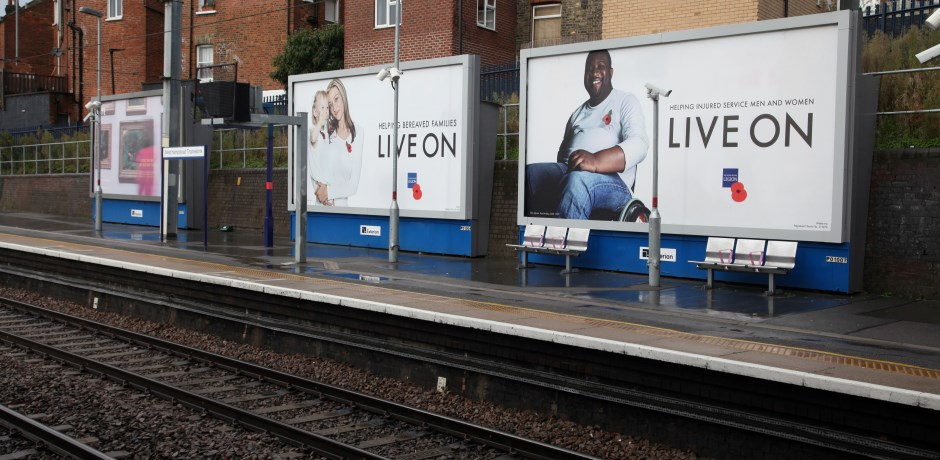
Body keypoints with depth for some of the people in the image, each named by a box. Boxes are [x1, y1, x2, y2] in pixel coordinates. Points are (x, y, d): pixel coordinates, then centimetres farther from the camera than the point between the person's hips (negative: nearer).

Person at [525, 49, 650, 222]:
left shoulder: (626, 101, 12)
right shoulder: (578, 112, 30)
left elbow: (639, 145, -6)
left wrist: (596, 161, -25)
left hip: (611, 182, -5)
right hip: (568, 173, 5)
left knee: (578, 180, -41)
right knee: (527, 173, -25)